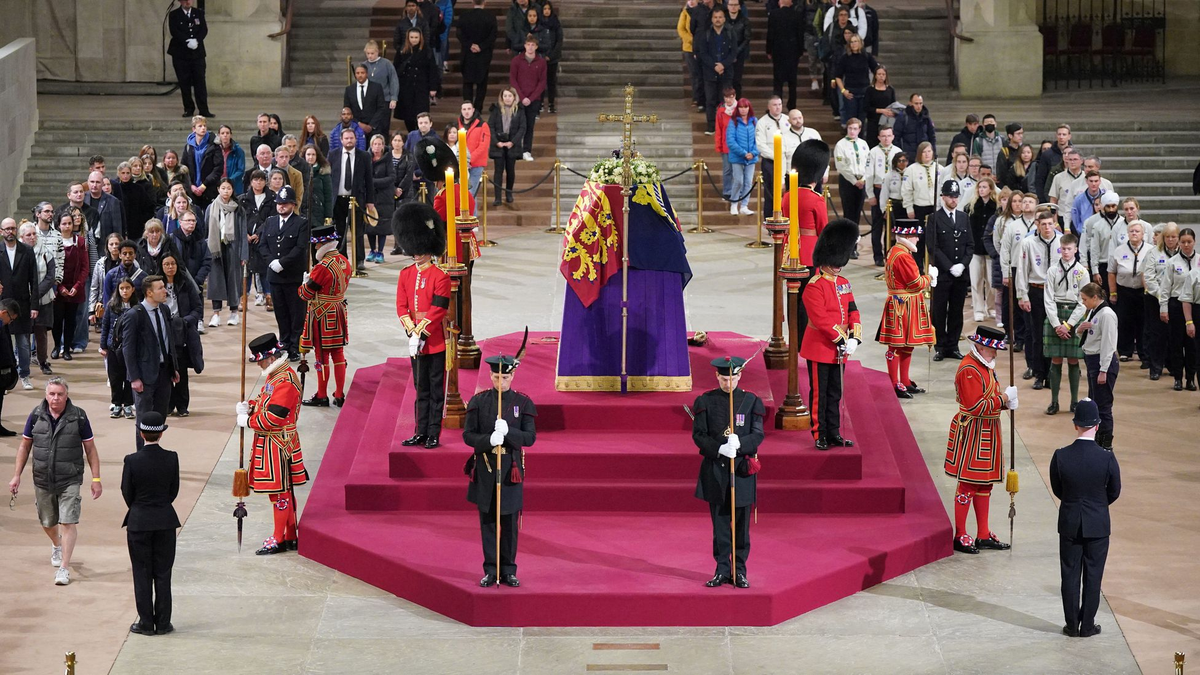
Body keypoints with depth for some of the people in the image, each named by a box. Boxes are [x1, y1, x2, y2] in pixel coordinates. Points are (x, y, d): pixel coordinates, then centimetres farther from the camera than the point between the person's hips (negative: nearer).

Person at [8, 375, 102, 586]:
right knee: (48, 522, 18)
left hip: (70, 480, -3)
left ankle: (64, 568, -7)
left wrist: (96, 479, -4)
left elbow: (90, 449, -2)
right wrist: (16, 475, 4)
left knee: (68, 522, -12)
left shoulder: (78, 416, -8)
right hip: (42, 480, 3)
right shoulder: (36, 416, -2)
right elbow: (24, 446, 7)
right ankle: (57, 545, 50)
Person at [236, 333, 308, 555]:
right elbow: (267, 402, 21)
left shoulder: (285, 382, -21)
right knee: (284, 490, 15)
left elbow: (273, 417, -25)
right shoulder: (274, 375, 11)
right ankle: (290, 537, 23)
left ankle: (279, 540, 5)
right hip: (268, 442, 10)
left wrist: (248, 421, -13)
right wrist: (249, 406, 2)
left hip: (277, 444, -10)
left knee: (279, 491, -2)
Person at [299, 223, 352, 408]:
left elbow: (306, 294, -16)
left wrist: (305, 283, 5)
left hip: (322, 317, -8)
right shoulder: (344, 262, 3)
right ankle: (340, 395, 17)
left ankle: (322, 396, 11)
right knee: (338, 354, 13)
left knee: (322, 355, 2)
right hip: (340, 313, 8)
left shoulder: (322, 267, -23)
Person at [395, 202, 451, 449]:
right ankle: (421, 433, 17)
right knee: (421, 389, 12)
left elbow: (438, 310, -14)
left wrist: (420, 334, -17)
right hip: (415, 340, 5)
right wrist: (412, 334, -10)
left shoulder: (440, 276, -10)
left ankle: (434, 435, 7)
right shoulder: (406, 275, 6)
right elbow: (401, 306, 2)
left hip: (435, 341, -5)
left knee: (436, 390, 2)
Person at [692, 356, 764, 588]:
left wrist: (740, 444, -23)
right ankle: (722, 570, 12)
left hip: (742, 468, 0)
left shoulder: (751, 401, 2)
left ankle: (740, 571, 12)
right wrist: (719, 448, -19)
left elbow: (758, 435, -2)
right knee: (720, 523, 4)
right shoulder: (705, 401, 1)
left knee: (741, 523, 4)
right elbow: (698, 435, -1)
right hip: (715, 469, 0)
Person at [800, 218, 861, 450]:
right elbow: (820, 320, -22)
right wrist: (842, 340, -20)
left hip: (839, 350, 7)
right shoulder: (814, 287, -16)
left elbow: (852, 311, 9)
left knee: (835, 394, 14)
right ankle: (820, 435, 8)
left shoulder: (843, 284, 10)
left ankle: (834, 433, 21)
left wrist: (854, 337, -6)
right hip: (820, 349, -7)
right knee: (819, 394, 1)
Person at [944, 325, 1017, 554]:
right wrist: (1002, 399, -17)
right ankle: (960, 537, 3)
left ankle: (983, 535, 20)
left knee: (985, 483, 13)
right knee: (968, 483, -4)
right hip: (972, 434, -10)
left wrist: (1005, 401, 3)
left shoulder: (985, 366, 14)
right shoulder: (969, 370, -19)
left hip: (988, 432, 10)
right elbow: (975, 406, -25)